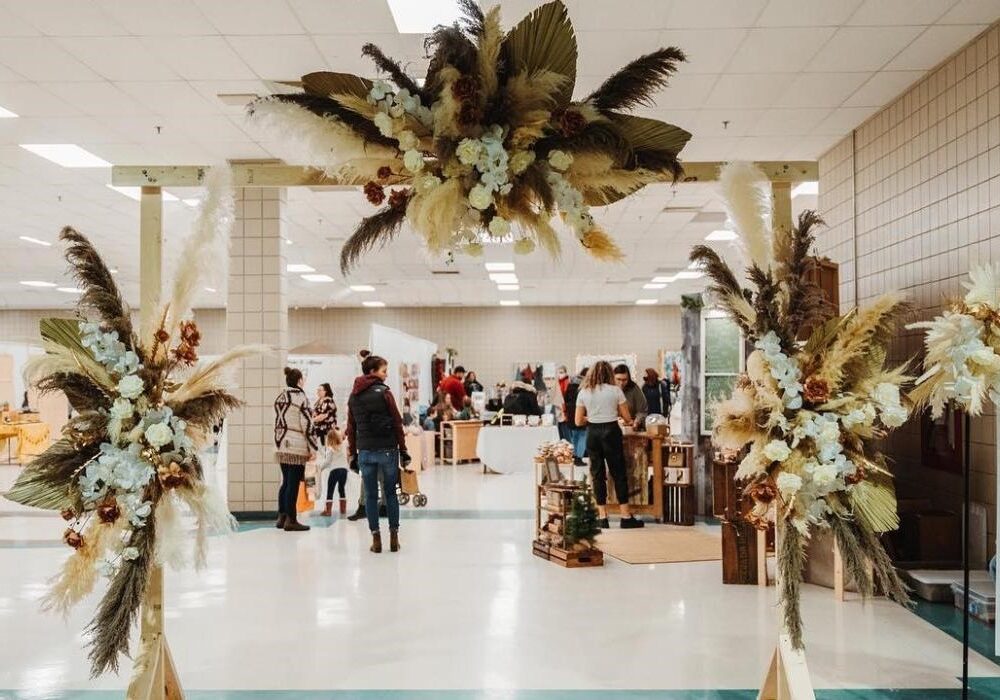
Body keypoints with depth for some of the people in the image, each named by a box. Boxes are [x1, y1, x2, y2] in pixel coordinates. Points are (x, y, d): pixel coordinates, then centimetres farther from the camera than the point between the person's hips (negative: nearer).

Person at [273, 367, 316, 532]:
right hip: (296, 446, -8)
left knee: (286, 482, 16)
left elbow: (277, 422, 16)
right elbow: (307, 424, -12)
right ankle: (290, 520, 0)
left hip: (281, 446, 8)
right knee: (293, 483, -3)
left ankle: (281, 517, 19)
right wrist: (313, 448, -7)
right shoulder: (301, 397, -10)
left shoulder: (279, 398, 13)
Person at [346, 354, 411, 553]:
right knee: (390, 493, 7)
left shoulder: (353, 396, 8)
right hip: (387, 449, -3)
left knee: (370, 495, 7)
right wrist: (403, 451, 1)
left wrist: (353, 455, 13)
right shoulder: (384, 393, -6)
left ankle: (376, 538, 8)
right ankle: (394, 536, 9)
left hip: (364, 452, 3)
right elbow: (397, 423, -6)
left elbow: (351, 428, 9)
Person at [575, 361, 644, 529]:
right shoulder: (615, 390, -3)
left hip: (592, 433, 2)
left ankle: (603, 517, 9)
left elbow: (579, 421, 3)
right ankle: (626, 517, 6)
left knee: (597, 474, 8)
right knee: (619, 473, 4)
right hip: (611, 432, -2)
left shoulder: (583, 392, 3)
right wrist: (627, 420, 22)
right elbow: (627, 418, -1)